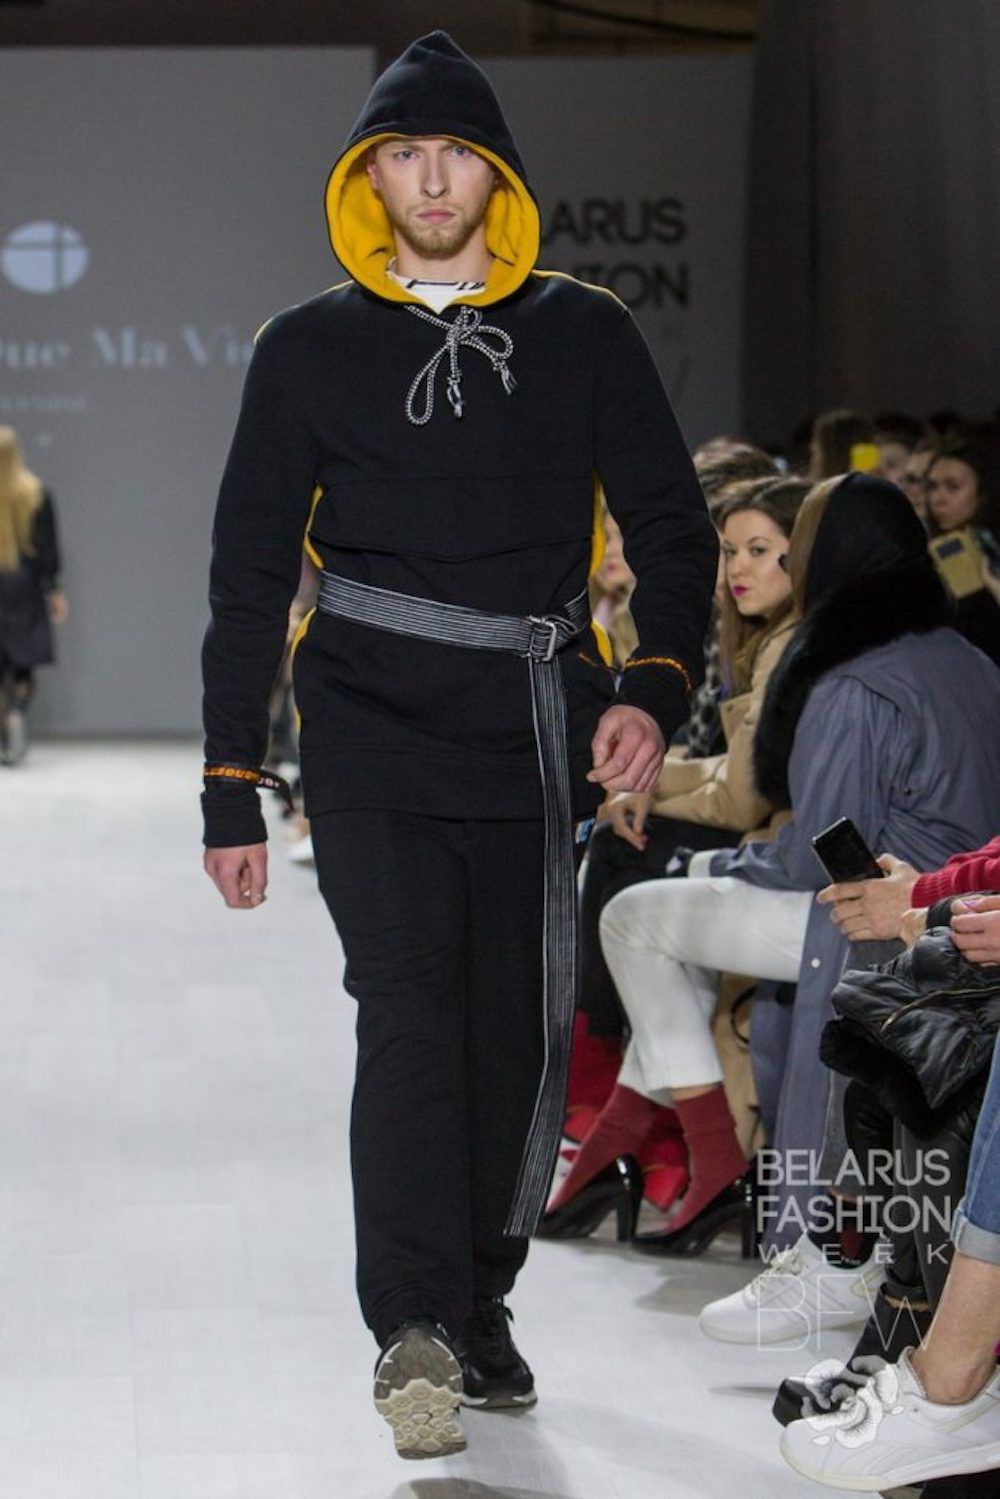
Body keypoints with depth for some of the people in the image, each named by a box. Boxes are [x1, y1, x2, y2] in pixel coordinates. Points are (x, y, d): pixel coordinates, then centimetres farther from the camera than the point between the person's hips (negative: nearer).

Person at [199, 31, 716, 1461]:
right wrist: (232, 791, 5)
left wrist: (657, 685, -9)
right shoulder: (309, 349, 9)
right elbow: (250, 576, 10)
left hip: (537, 729, 2)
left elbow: (672, 525, 10)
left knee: (523, 1030, 4)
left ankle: (479, 1306, 17)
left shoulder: (584, 336, 10)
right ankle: (416, 1329, -25)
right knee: (410, 1013, -17)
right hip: (373, 727, -2)